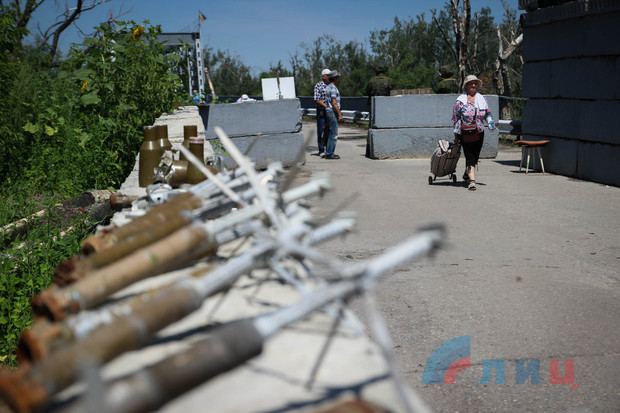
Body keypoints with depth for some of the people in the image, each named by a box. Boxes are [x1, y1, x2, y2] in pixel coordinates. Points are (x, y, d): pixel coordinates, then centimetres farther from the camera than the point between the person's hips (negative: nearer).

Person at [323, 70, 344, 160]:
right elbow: (334, 103, -20)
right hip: (332, 112, -10)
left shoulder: (327, 87, 16)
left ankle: (329, 152, 16)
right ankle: (329, 154, -6)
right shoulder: (333, 88, -14)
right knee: (333, 134, -8)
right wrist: (340, 114, -21)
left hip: (329, 111, 10)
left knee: (331, 133, 13)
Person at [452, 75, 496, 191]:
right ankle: (472, 180, -14)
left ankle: (467, 174, 37)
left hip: (479, 133, 4)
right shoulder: (460, 100, -4)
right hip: (465, 133, -4)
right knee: (470, 157, -9)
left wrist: (490, 122, -2)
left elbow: (487, 113, 18)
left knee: (475, 156, 13)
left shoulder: (482, 99, 7)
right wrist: (456, 134, -1)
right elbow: (455, 118, 0)